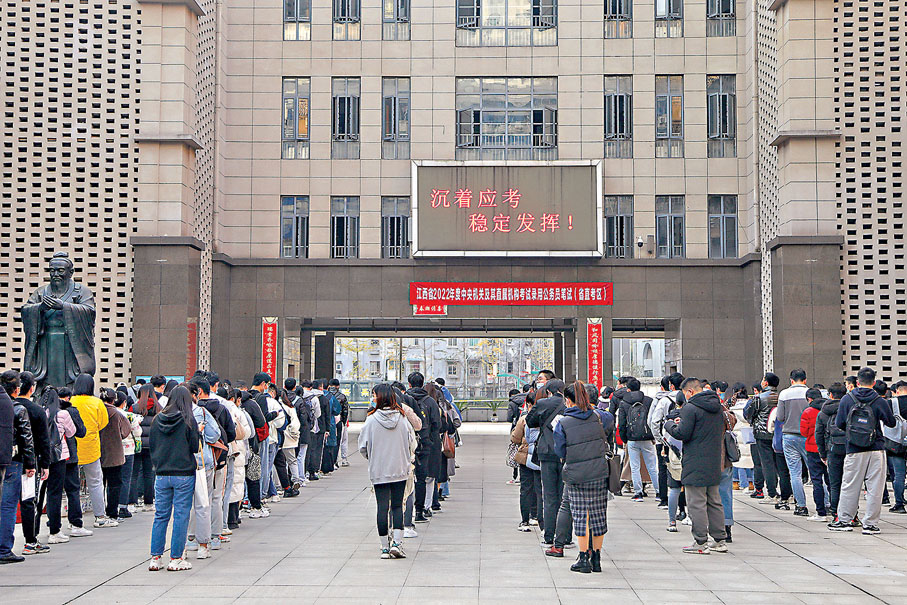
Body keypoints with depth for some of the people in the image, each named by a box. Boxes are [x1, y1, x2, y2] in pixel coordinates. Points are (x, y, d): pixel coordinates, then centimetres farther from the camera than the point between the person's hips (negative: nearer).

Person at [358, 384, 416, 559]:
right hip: (400, 470, 2)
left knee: (382, 507, 4)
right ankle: (397, 543, -2)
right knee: (397, 506, 10)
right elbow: (412, 443, 4)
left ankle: (385, 547, 7)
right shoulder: (402, 418, -3)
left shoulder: (372, 420, -10)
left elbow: (363, 447, -4)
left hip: (378, 471, -2)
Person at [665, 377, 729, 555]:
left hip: (696, 464, -8)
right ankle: (719, 540, 19)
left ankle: (701, 543, -1)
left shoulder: (690, 408, -14)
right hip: (714, 462, 8)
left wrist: (669, 424, 4)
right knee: (714, 502, 15)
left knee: (696, 503, -2)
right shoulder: (718, 406, 11)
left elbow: (682, 434, -16)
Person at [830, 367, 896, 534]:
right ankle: (870, 523, 5)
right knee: (874, 488, 4)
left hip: (854, 451, 1)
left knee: (850, 486, 10)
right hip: (876, 450, -1)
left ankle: (844, 520, 13)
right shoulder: (880, 402, -5)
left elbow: (839, 423, 3)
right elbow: (891, 423, 6)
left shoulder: (847, 399, -1)